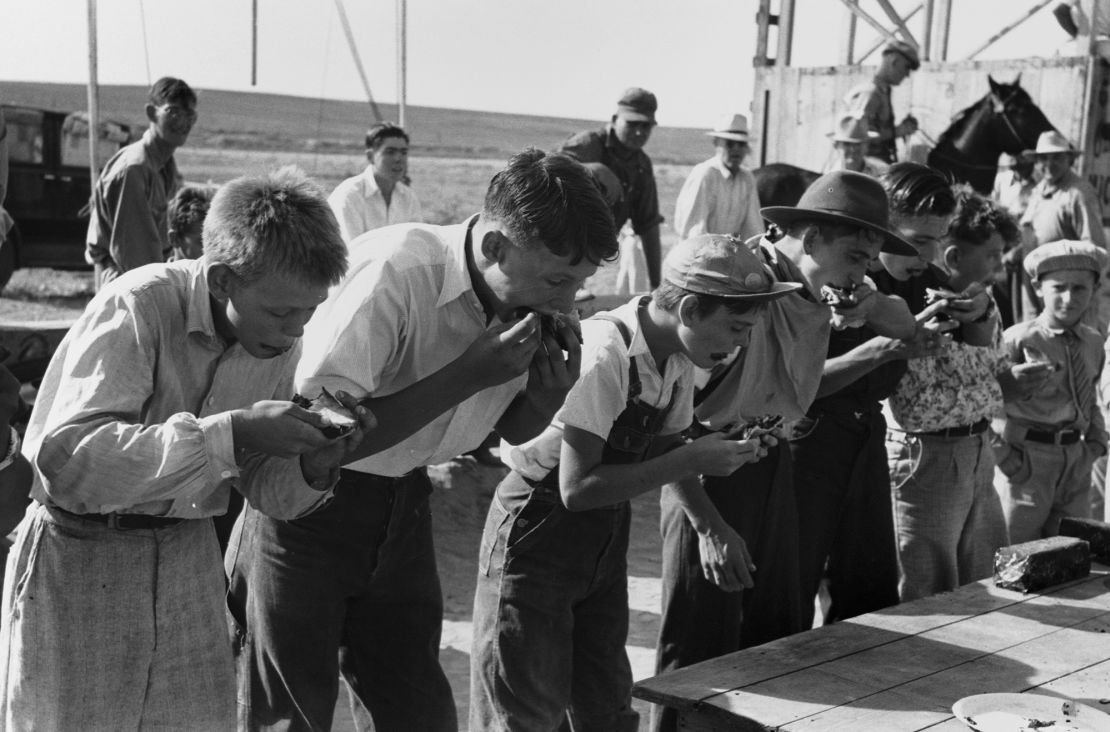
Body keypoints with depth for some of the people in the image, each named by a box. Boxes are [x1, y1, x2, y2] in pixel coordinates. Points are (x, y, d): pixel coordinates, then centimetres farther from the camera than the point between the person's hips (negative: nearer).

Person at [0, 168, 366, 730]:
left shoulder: (280, 338, -2)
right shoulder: (139, 306, -21)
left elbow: (261, 487, 5)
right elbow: (64, 455, -32)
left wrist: (313, 468, -18)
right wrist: (230, 431, -34)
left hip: (188, 556, 5)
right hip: (79, 554, -5)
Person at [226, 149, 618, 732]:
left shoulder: (532, 300, -6)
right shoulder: (393, 274, -28)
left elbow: (512, 431, 10)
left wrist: (547, 398, -15)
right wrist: (467, 374, -30)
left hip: (402, 507, 6)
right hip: (304, 506, -6)